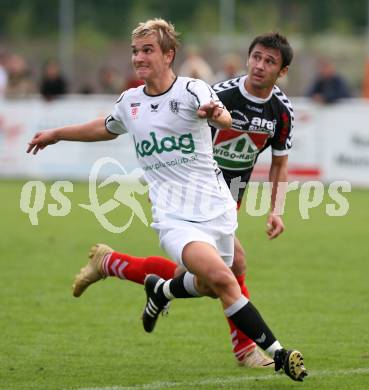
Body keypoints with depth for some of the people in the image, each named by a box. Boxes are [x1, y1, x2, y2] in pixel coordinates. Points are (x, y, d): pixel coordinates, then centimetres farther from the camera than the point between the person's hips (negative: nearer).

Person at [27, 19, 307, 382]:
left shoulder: (191, 90, -7)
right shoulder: (129, 101, 7)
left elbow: (223, 117, -29)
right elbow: (106, 128, 31)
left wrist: (217, 114, -53)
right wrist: (55, 134, 37)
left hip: (215, 208, 0)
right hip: (174, 216, 0)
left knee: (208, 286, 12)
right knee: (221, 278, -22)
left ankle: (161, 291, 46)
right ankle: (278, 354, -18)